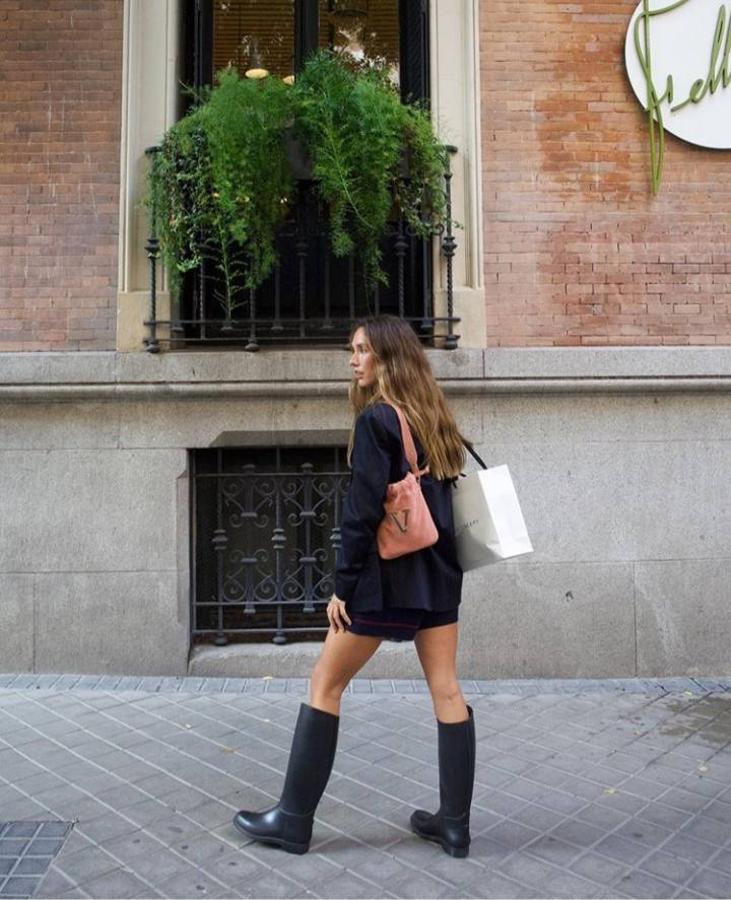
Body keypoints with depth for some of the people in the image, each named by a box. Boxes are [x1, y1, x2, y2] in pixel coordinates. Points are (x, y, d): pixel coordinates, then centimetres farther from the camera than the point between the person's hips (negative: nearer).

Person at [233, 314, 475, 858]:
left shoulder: (376, 418, -12)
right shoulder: (434, 417, 11)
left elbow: (363, 510, -17)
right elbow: (443, 495, 13)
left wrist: (344, 584, -12)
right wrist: (443, 560, 17)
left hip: (388, 574, -8)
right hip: (439, 570, 8)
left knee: (326, 686, 5)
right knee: (446, 691, 9)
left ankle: (293, 820, 15)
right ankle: (455, 824, 19)